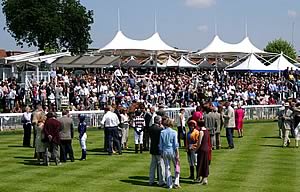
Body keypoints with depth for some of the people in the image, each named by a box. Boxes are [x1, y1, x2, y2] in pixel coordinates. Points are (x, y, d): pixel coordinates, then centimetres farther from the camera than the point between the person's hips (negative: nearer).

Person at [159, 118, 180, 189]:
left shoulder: (162, 132, -1)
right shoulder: (174, 132, -7)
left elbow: (160, 144, 3)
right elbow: (175, 145, -8)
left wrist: (161, 153, 13)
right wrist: (177, 154, -4)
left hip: (165, 152, 2)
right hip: (172, 151, -2)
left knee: (167, 168, 9)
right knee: (176, 167, 11)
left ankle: (169, 184, 12)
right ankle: (176, 183, 4)